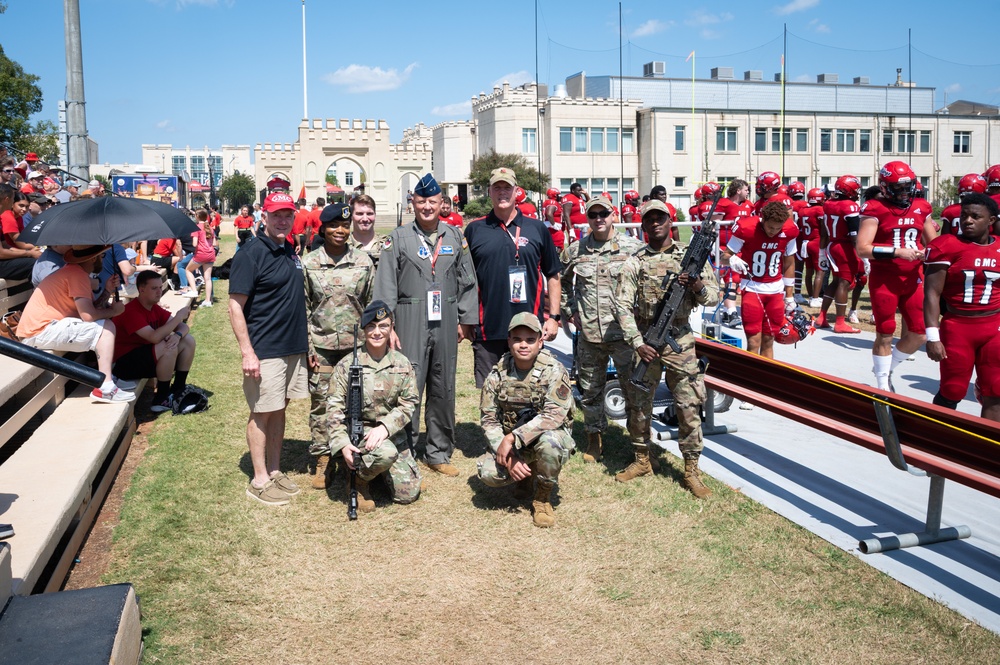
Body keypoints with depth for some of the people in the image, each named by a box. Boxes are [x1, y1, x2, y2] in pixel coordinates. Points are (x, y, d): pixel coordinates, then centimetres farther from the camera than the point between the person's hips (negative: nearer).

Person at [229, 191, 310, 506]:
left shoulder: (290, 252, 10)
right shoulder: (252, 253, -13)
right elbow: (235, 306, -15)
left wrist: (304, 337, 17)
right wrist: (247, 352, -20)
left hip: (294, 347, 7)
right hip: (265, 350, -7)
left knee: (279, 409, 15)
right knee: (262, 412, 2)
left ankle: (275, 471, 26)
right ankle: (259, 480, 13)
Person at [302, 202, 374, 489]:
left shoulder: (363, 262, 2)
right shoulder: (309, 263, 1)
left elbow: (372, 305, 6)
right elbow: (304, 308, 2)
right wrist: (307, 348, -2)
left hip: (356, 345, 0)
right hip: (321, 346, 0)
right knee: (320, 402, 4)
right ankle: (322, 460, 17)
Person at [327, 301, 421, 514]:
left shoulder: (402, 364, 2)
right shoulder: (347, 365, -7)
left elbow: (408, 404, -1)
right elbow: (334, 408, -6)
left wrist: (384, 428, -18)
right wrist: (343, 444, -19)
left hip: (393, 433, 4)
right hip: (358, 431, -4)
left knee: (408, 494, -5)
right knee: (386, 453, -37)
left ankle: (380, 471, 27)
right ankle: (359, 481, -4)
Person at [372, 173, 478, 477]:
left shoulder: (455, 236, 11)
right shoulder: (398, 238, 2)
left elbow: (467, 281, 12)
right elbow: (385, 287, -3)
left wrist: (466, 320, 8)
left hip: (446, 323, 3)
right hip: (410, 323, -3)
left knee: (444, 389, 10)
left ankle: (439, 453, 23)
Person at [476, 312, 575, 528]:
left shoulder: (553, 370, -15)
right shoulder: (498, 373, -4)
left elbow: (554, 415, -26)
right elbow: (488, 418, -5)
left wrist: (512, 437, -31)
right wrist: (508, 456, -19)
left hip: (549, 434, -3)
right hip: (512, 444, 3)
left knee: (548, 441, -38)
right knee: (487, 472, -23)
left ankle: (543, 498, -8)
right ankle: (525, 476, 13)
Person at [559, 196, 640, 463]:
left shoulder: (632, 247, -2)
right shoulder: (575, 250, 5)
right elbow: (559, 280, 19)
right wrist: (569, 311, 11)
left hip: (624, 331, -3)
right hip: (589, 334, 3)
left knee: (634, 388, 2)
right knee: (590, 391, 13)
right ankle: (594, 439, 29)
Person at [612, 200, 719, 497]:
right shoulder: (635, 261, 1)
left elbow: (714, 295, 5)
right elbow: (622, 306, -5)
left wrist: (698, 286, -18)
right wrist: (638, 343, -13)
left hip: (679, 339, 0)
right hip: (644, 340, 0)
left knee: (689, 405, -1)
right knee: (639, 404, 9)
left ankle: (691, 469, 11)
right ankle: (642, 460, 26)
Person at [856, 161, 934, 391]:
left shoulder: (921, 208, 7)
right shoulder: (875, 210, -10)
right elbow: (862, 249, -18)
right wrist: (898, 252, -23)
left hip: (913, 278, 6)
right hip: (884, 279, -5)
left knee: (918, 334, 7)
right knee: (885, 335, 4)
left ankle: (886, 370, 31)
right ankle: (882, 385, 20)